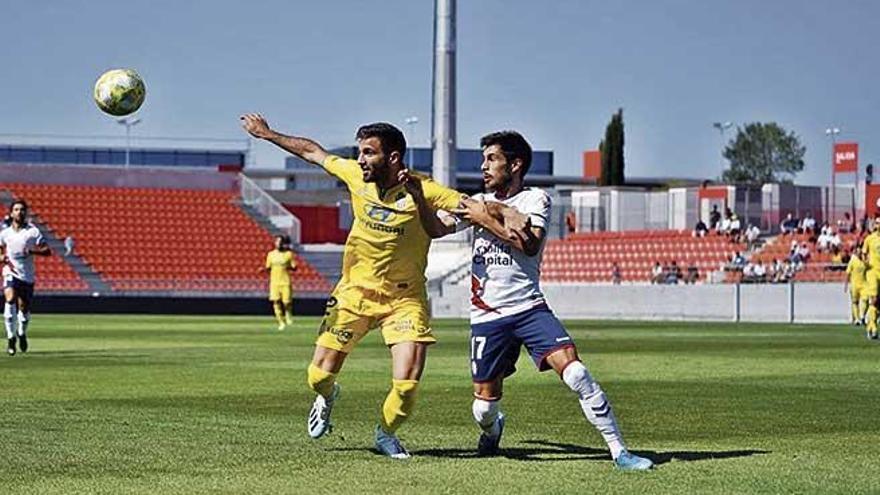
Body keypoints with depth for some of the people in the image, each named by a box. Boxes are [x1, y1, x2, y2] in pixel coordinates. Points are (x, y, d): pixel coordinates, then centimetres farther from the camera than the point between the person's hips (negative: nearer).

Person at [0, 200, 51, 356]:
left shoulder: (33, 231, 0)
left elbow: (47, 251, -3)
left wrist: (31, 251, -20)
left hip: (27, 276, 0)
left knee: (24, 308, 5)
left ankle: (21, 333, 37)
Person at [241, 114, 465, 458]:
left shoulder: (422, 190, -19)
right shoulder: (356, 175, -8)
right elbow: (313, 152, 8)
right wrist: (268, 134, 15)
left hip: (405, 296, -3)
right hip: (356, 290, 3)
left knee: (407, 384, -14)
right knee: (319, 376, 2)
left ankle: (386, 433, 18)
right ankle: (327, 397, 41)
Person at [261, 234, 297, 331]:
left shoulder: (288, 254, 1)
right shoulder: (271, 254, 8)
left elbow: (294, 268, 2)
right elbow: (268, 268, 14)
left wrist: (290, 267, -19)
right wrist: (263, 269, -7)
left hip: (285, 282, -2)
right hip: (274, 282, 2)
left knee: (286, 301, -5)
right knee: (276, 301, -8)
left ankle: (288, 315, 28)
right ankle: (281, 322, 1)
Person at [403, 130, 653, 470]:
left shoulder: (535, 199, 1)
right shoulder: (479, 202, 14)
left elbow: (530, 244, -16)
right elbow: (437, 229, 4)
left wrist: (488, 218, -13)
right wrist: (419, 197, -12)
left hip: (529, 308, -3)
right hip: (487, 316, 3)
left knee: (575, 373, -20)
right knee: (483, 409, 2)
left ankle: (619, 451, -15)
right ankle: (493, 429, 39)